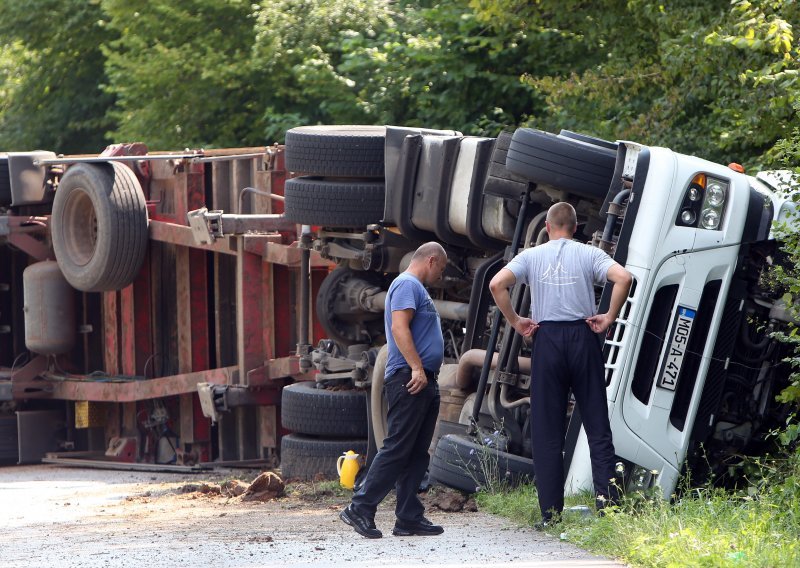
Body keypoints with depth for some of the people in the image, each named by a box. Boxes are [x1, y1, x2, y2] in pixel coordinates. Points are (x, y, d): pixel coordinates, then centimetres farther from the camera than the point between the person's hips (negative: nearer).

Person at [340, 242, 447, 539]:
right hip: (409, 380, -11)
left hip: (424, 383, 11)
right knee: (397, 449, -11)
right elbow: (399, 328, -20)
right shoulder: (407, 285, -7)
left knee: (417, 454, 8)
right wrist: (417, 368, -26)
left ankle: (409, 517, 8)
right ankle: (360, 509, -10)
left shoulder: (417, 289, 25)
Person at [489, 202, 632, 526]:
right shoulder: (589, 255, 4)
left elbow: (497, 284, -9)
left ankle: (550, 511, 1)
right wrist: (609, 318, -3)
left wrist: (515, 322, 0)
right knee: (596, 421, 5)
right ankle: (606, 495, -7)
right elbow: (623, 278, -12)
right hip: (583, 336, 0)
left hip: (547, 338, 0)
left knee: (546, 429, 3)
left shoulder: (531, 256, 5)